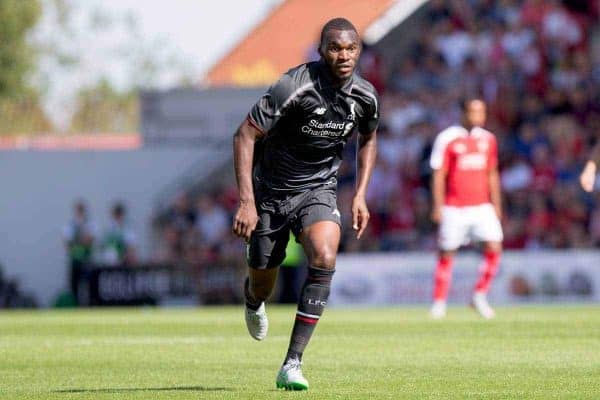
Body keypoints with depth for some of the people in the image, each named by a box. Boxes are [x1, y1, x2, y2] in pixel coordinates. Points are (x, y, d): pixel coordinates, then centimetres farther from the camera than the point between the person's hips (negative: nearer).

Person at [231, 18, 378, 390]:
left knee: (324, 258, -26)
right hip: (271, 191, -2)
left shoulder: (365, 97, -8)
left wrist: (360, 195, 7)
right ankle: (254, 301, 53)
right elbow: (245, 135, -21)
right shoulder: (294, 87, -25)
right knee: (262, 282, 8)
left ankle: (292, 365, -22)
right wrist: (247, 202, -26)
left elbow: (368, 139, 15)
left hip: (318, 191, 2)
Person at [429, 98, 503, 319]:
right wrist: (438, 206, -8)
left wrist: (496, 205, 16)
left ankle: (480, 295, 4)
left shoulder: (488, 139, 9)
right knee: (446, 254, 2)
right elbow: (438, 175, -4)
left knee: (494, 247, -10)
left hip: (482, 207, 4)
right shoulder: (448, 139, -5)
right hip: (454, 208, -4)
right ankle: (439, 302, 14)